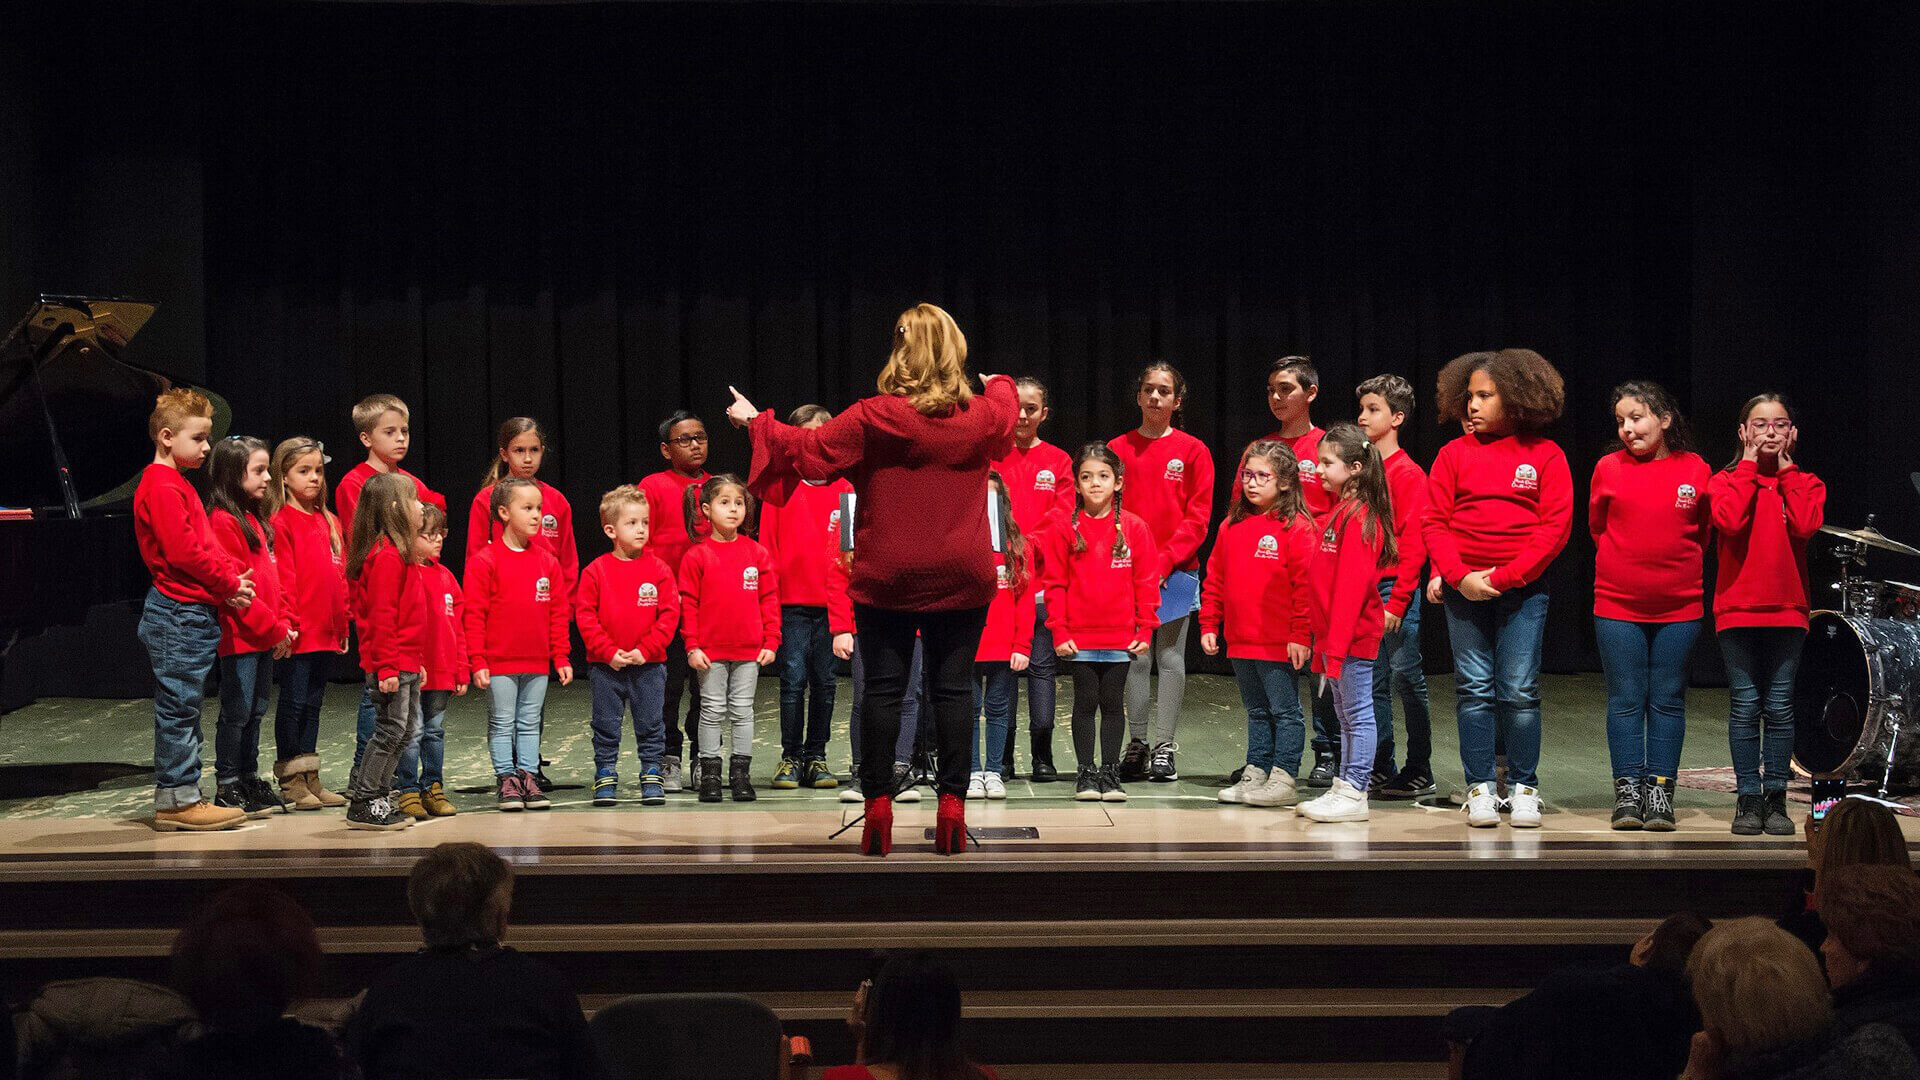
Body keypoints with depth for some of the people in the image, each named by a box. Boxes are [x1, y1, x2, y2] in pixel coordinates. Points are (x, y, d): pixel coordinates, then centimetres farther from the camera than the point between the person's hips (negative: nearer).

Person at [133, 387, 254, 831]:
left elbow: (205, 545, 19)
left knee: (183, 708, 12)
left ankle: (179, 798, 18)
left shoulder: (178, 485, 19)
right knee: (179, 706, -6)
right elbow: (184, 552, -21)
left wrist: (232, 578, 3)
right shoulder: (162, 486, -14)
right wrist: (230, 583, -13)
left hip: (194, 611, 11)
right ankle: (177, 800, -1)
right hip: (178, 613, -11)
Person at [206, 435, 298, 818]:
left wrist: (286, 622, 6)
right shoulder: (224, 522, -13)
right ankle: (228, 789, 4)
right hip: (240, 636, -9)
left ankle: (250, 781, 22)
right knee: (237, 712, -3)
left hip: (267, 638, 9)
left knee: (255, 712, 14)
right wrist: (274, 628, -15)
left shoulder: (256, 520, 17)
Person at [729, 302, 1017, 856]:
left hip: (886, 577, -1)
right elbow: (1006, 416, 24)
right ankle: (952, 807, 2)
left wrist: (757, 422, 13)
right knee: (954, 686, 4)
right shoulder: (984, 415, 0)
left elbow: (807, 451, -3)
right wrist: (998, 384, 47)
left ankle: (878, 809, 4)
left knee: (883, 688, 4)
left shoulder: (872, 418, -9)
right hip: (961, 580, 1)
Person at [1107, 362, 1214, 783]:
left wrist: (1165, 560, -12)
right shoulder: (1118, 449, 7)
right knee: (1136, 658, 2)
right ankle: (1137, 744, 8)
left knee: (1170, 657, 0)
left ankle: (1164, 747, 5)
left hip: (1175, 570, -1)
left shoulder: (1193, 451, 2)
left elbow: (1198, 516, -2)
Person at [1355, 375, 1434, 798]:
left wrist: (1397, 601, -15)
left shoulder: (1409, 474, -6)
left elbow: (1413, 544, -11)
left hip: (1395, 588, -6)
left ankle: (1419, 773, 4)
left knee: (1406, 676, -3)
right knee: (1373, 683, 8)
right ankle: (1380, 768, 15)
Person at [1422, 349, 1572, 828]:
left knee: (1520, 690, -2)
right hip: (1463, 588, 2)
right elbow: (1434, 522, 3)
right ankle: (1479, 787, 10)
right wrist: (1458, 576, -11)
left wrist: (1503, 577, -12)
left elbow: (1555, 527, -4)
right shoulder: (1454, 454, 6)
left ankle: (1523, 788, 9)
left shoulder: (1545, 455, 1)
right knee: (1475, 689, 3)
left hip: (1523, 587, -2)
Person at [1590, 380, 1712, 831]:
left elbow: (1702, 532, 11)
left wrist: (1676, 567, 7)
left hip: (1679, 607, 0)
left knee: (1668, 700, 5)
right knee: (1626, 700, 3)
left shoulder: (1695, 471, -1)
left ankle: (1660, 791, 10)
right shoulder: (1608, 469, -2)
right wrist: (1627, 563, 10)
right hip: (1617, 606, 0)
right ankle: (1627, 791, 8)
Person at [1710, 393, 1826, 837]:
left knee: (1779, 707, 2)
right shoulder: (1726, 480, 6)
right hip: (1737, 609, -1)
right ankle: (1748, 799, 6)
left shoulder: (1804, 482, 9)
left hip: (1787, 609, 1)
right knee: (1745, 706, 0)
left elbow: (1805, 526, -12)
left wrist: (1786, 470, -5)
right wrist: (1750, 465, -8)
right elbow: (1729, 521, -16)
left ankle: (1776, 799, 9)